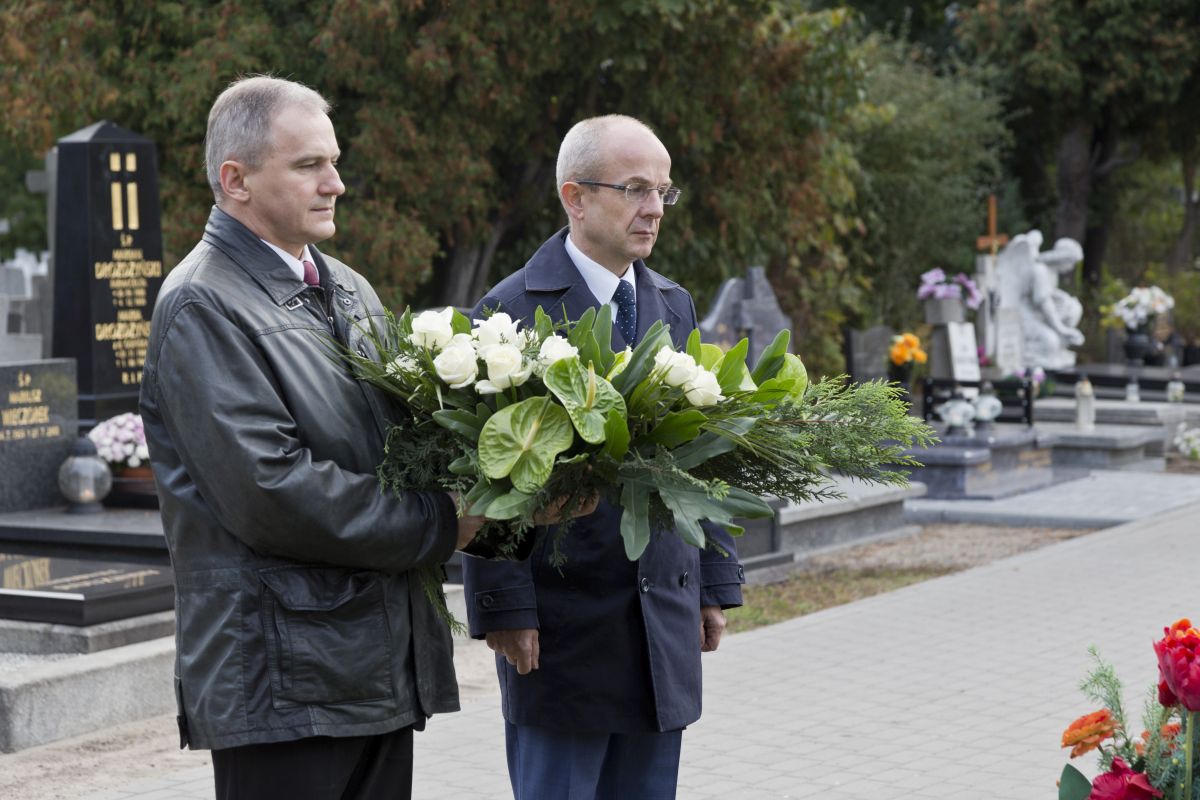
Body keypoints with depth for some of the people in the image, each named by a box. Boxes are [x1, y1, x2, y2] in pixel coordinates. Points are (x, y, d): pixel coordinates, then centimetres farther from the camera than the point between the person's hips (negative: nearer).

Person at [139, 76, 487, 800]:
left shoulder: (348, 290, 17)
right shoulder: (202, 306, -11)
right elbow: (267, 491, -20)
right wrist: (437, 526, -13)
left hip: (381, 673, 8)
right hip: (282, 681, -8)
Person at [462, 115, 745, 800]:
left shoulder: (676, 306, 12)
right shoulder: (514, 310, -8)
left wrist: (716, 584, 10)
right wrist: (505, 609, -15)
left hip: (665, 615, 6)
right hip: (563, 622, -6)